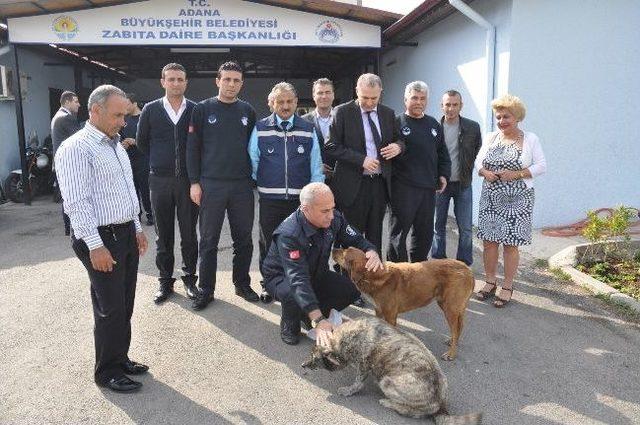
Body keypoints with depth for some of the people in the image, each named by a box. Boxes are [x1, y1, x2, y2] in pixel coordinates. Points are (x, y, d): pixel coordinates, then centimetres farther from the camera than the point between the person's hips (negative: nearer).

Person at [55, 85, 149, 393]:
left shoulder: (116, 146, 15)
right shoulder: (76, 149, -14)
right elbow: (77, 203, -20)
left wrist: (137, 228, 20)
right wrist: (95, 246, -21)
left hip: (126, 235, 8)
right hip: (101, 240, -8)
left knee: (125, 306, 15)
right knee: (110, 310, 0)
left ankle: (120, 359, 30)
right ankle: (107, 372, 17)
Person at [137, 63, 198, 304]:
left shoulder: (196, 110, 1)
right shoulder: (150, 110, 3)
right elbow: (141, 142, 13)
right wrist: (159, 161, 13)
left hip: (188, 179, -1)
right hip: (160, 180, 1)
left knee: (189, 233, 7)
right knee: (163, 235, 8)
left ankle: (189, 279, 21)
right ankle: (165, 282, 19)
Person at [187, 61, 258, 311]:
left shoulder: (248, 111, 8)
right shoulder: (202, 109, 1)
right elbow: (193, 148, 0)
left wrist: (254, 177, 6)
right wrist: (194, 182, -5)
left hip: (242, 186, 2)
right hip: (211, 185, -2)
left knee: (244, 239, 9)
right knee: (209, 240, 5)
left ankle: (242, 284, 25)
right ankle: (206, 290, 17)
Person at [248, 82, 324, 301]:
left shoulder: (308, 130, 4)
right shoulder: (260, 129, 2)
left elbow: (316, 166, 6)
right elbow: (252, 162, 7)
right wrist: (257, 184, 5)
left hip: (301, 199, 1)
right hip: (269, 199, 0)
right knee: (268, 246, 9)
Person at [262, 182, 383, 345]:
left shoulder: (334, 219, -17)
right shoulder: (288, 234, -36)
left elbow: (356, 240, -2)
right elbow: (298, 280, -43)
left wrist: (372, 252, -27)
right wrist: (318, 321, -51)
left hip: (316, 274, 6)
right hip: (282, 277, -6)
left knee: (352, 288, -15)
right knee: (293, 294, -39)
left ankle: (308, 316, 8)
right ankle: (289, 326, -4)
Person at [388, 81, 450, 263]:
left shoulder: (434, 124, 15)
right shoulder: (396, 123, -3)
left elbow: (442, 153, 21)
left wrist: (443, 174, 12)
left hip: (428, 188, 6)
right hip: (403, 188, -6)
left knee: (425, 233, 14)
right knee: (398, 233, 1)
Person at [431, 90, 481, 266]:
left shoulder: (473, 127, -2)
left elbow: (478, 151, 9)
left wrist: (469, 169, 2)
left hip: (463, 184, 0)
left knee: (465, 228, 2)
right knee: (439, 226, 10)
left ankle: (464, 265, 15)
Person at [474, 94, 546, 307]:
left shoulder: (530, 139, 0)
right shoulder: (491, 138, 10)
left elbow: (541, 166, -3)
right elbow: (478, 161, 13)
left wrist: (516, 174, -16)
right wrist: (485, 173, -9)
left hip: (517, 200, -3)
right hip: (491, 197, 4)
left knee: (510, 244, 0)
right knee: (489, 240, 5)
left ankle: (507, 286, 13)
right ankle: (490, 282, 21)